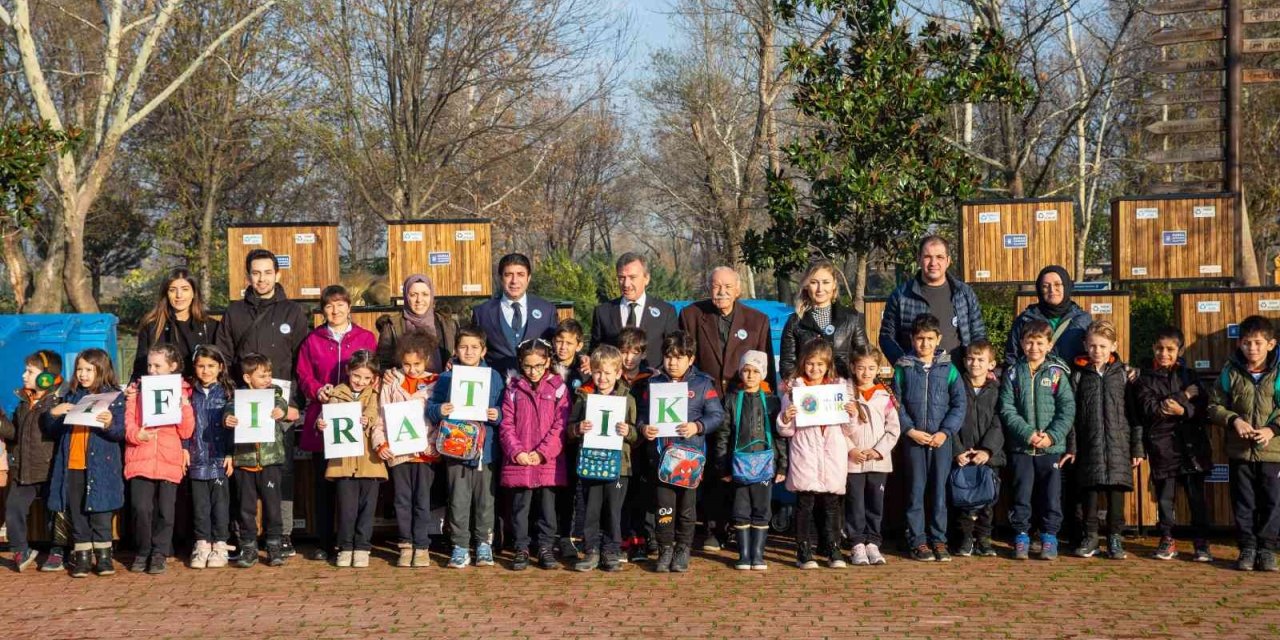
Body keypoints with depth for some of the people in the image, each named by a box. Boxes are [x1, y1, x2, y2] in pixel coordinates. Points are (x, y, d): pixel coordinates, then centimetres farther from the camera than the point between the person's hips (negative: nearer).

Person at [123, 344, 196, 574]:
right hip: (140, 459, 0)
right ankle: (143, 552, 11)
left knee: (165, 510, 0)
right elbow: (127, 424, 5)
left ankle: (160, 553, 13)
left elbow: (186, 432, 3)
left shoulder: (181, 392, 9)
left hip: (169, 460, 0)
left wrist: (185, 406, -9)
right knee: (141, 508, -6)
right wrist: (136, 434, -16)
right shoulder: (137, 390, 11)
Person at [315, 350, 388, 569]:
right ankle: (346, 548, 13)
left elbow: (381, 425, 1)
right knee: (346, 507, 2)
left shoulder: (376, 397, 7)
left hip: (369, 460, 0)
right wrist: (321, 425, -11)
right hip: (343, 460, 0)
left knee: (367, 507, 4)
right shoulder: (336, 395, 7)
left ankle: (362, 548, 13)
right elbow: (329, 420, 9)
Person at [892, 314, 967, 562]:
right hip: (914, 438, 0)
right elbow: (897, 404, 1)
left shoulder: (948, 369, 4)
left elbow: (960, 404, 2)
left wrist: (945, 432, -8)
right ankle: (917, 541, 8)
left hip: (942, 438, 1)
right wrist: (910, 430, -10)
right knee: (916, 489, 3)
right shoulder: (903, 368, 3)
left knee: (939, 489, 4)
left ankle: (939, 540, 11)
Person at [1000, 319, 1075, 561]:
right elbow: (1007, 409, -2)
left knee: (1051, 495, 3)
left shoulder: (1057, 373, 2)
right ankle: (1021, 536, 13)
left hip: (1052, 447, 0)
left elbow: (1068, 409, -2)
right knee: (1021, 495, 3)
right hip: (1021, 447, 0)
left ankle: (1049, 538, 13)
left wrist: (1052, 435, -14)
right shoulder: (1013, 373, 4)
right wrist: (1027, 433, -14)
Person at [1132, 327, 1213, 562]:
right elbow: (1149, 409, -10)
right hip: (1162, 446, -1)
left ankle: (1201, 543, 8)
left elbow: (1202, 407, 1)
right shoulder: (1146, 379, 6)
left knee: (1196, 496, 1)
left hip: (1190, 444, 1)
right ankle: (1167, 540, 17)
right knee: (1164, 496, 5)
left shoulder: (1188, 375, 12)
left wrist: (1182, 410, -19)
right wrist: (1183, 396, -10)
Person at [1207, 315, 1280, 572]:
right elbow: (1214, 406, 5)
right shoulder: (1231, 373, 2)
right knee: (1243, 503, 7)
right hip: (1239, 451, 1)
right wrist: (1234, 420, -12)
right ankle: (1247, 548, 16)